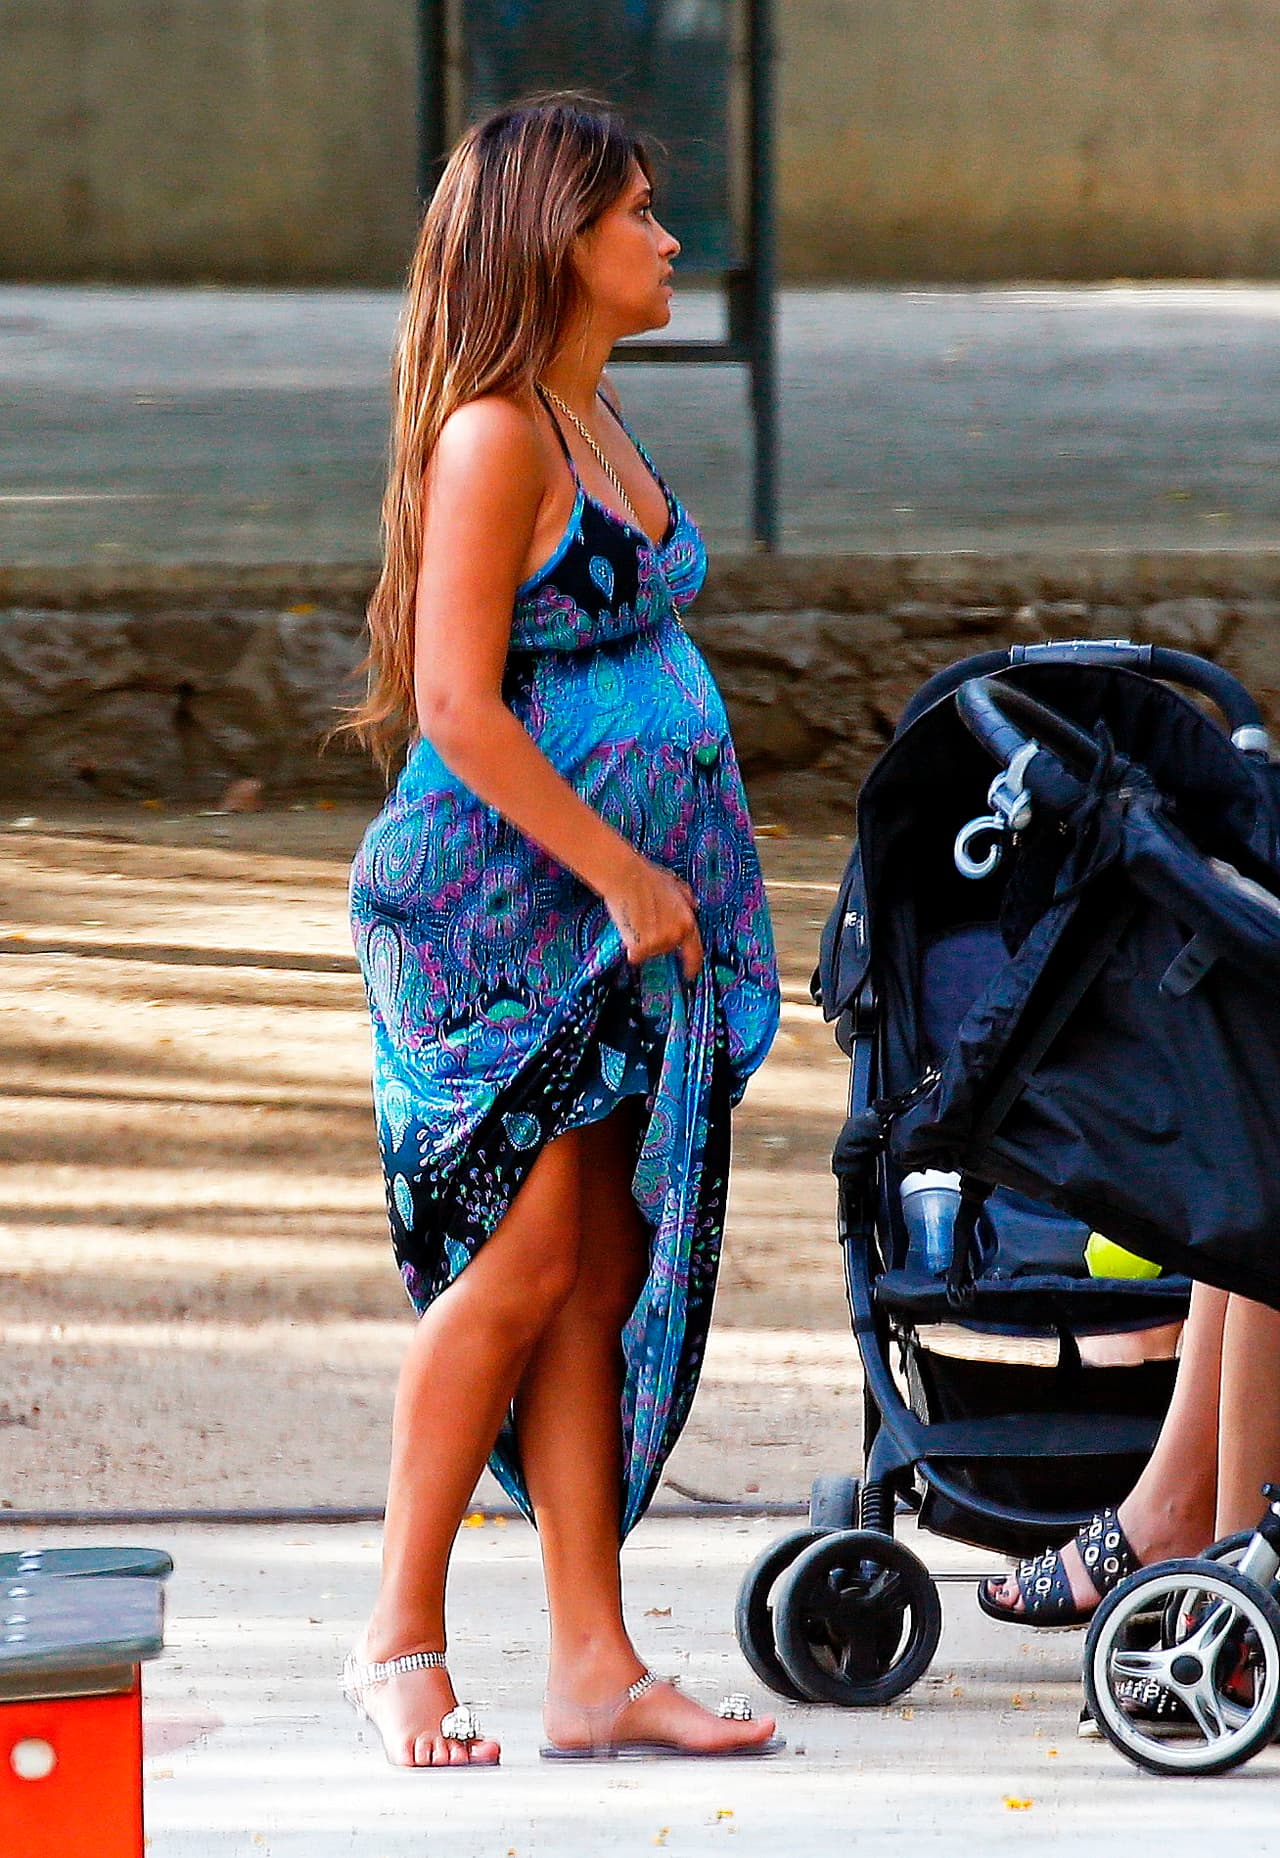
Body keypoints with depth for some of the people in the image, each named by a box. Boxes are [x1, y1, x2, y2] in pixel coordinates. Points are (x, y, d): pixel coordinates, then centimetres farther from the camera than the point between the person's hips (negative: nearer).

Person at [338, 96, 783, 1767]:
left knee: (601, 1274, 5)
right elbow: (460, 705, -19)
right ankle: (403, 1641, 0)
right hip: (501, 897, -9)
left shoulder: (593, 420, 15)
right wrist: (620, 871, -16)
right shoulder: (496, 434, -14)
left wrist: (656, 879, 18)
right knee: (526, 1258, -9)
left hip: (623, 907, 9)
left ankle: (596, 1664, 5)